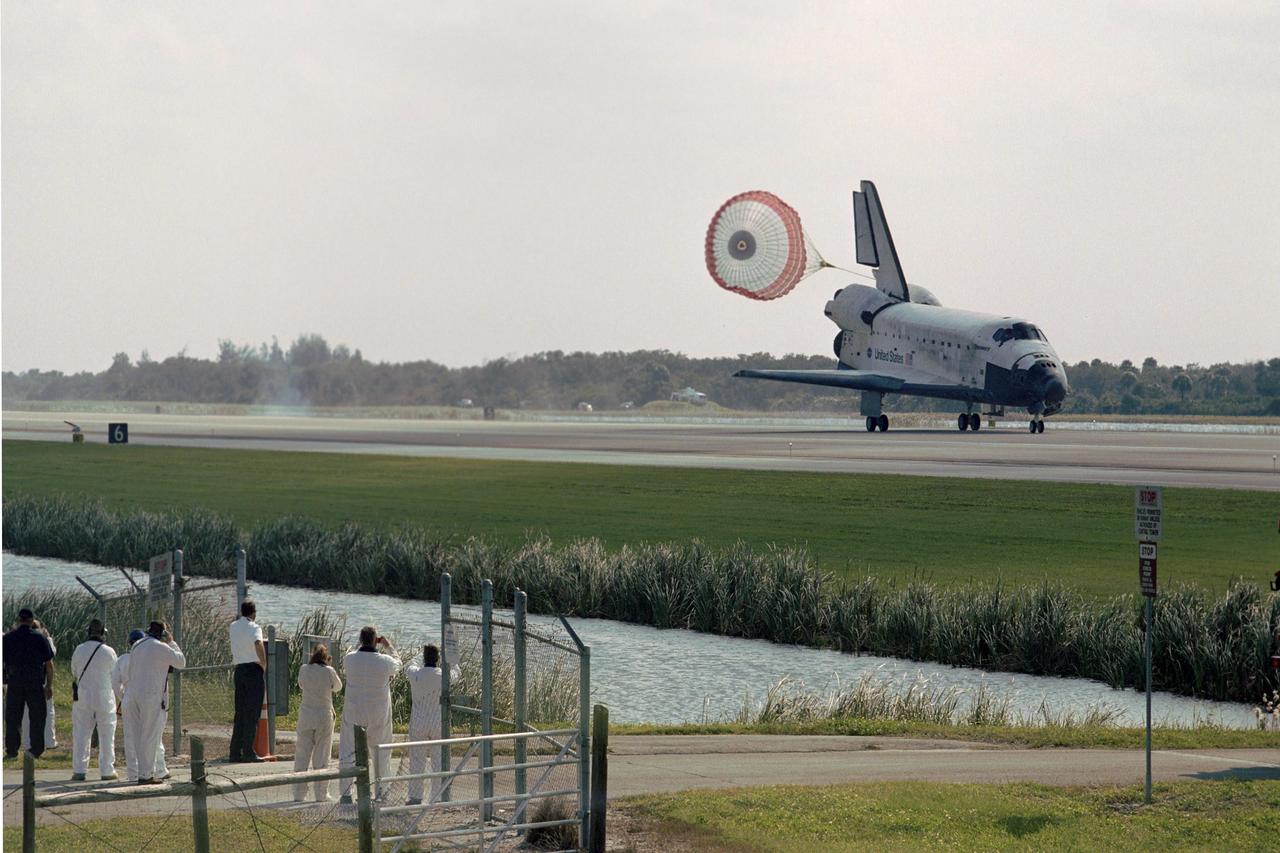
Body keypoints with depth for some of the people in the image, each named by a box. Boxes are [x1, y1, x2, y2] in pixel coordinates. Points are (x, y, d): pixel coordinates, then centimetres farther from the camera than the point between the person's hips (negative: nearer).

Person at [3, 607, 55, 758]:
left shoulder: (8, 638, 1)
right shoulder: (40, 638, -1)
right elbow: (49, 664, 0)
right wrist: (49, 685, 7)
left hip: (14, 683, 1)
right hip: (36, 684, -1)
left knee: (12, 718, 7)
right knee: (37, 717, 8)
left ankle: (11, 749, 5)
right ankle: (36, 749, 7)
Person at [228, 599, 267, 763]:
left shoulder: (233, 627, 13)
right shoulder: (253, 628, -8)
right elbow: (258, 644, -29)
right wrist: (264, 665, -17)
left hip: (239, 669, 6)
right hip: (254, 670, -6)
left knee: (240, 712, 11)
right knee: (252, 713, -4)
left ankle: (235, 752, 8)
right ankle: (248, 752, -7)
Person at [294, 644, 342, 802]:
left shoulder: (304, 669, -4)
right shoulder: (328, 671, -10)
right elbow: (338, 687, 7)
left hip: (306, 716, 2)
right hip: (324, 715, -1)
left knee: (302, 755, 8)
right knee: (322, 755, 6)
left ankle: (298, 793, 8)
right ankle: (321, 794, 8)